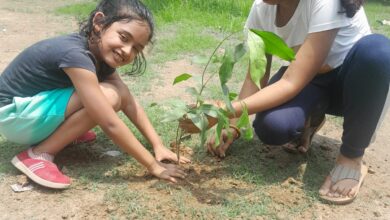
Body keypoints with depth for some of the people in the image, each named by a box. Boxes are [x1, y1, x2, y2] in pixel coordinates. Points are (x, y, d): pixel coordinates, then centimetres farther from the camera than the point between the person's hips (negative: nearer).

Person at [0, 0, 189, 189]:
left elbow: (129, 103, -1)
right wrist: (153, 166, -26)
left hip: (37, 106, 8)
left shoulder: (101, 56, -4)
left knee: (116, 95, -6)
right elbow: (110, 124, -32)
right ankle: (38, 154, -14)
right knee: (107, 97, -25)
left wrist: (158, 146, -8)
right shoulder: (76, 55, -31)